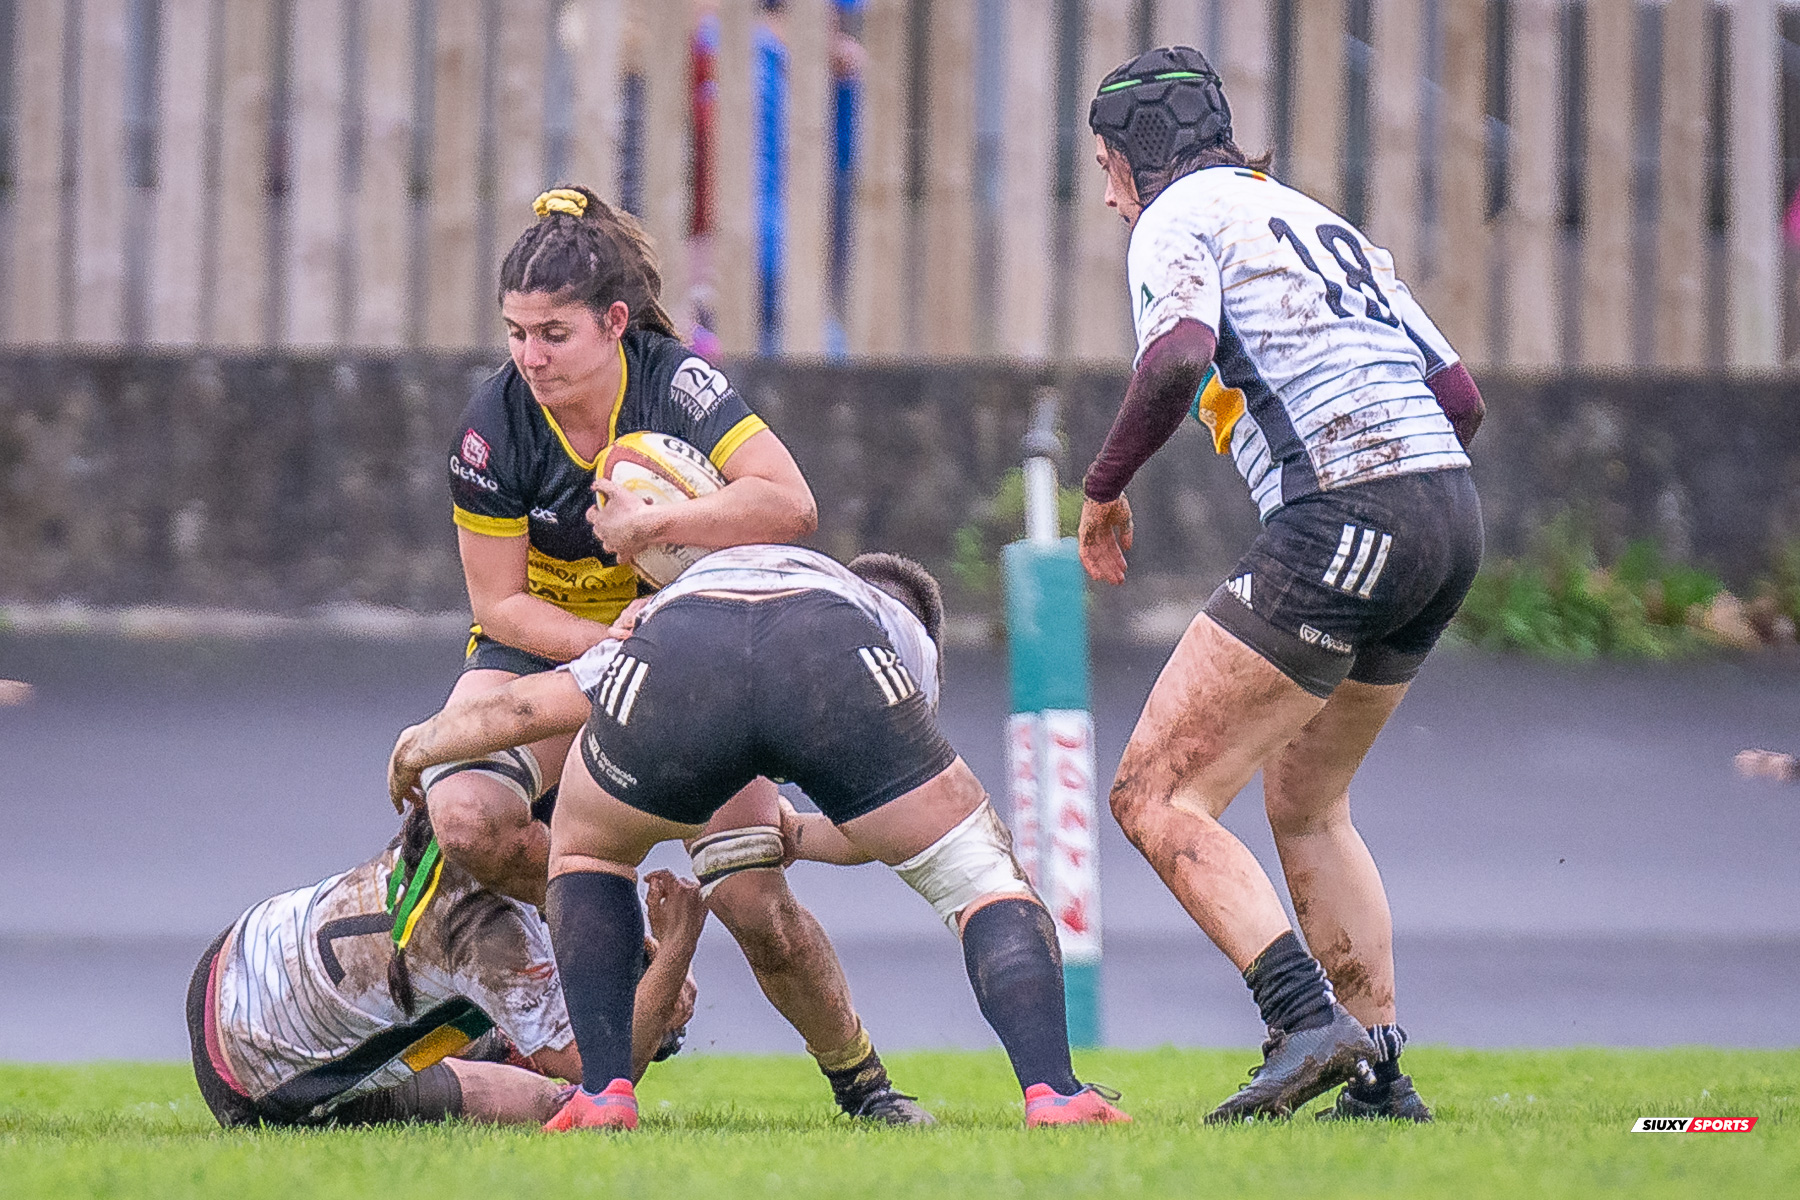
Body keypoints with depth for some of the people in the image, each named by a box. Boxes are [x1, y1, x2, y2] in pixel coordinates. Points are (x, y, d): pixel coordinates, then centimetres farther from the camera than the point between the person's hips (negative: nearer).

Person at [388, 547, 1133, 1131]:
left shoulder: (689, 591, 48)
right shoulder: (908, 634, 45)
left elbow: (519, 708, 49)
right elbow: (873, 835, 47)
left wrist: (417, 751, 68)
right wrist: (788, 841, 68)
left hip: (670, 668, 1)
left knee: (587, 852, 32)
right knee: (985, 880, 17)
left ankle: (604, 1094, 21)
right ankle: (1051, 1093, -4)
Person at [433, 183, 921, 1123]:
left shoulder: (674, 381, -22)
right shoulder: (495, 423, -19)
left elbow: (789, 502, -33)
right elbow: (499, 603, -14)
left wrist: (653, 524, -41)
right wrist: (610, 643, -30)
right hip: (540, 650, 1)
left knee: (755, 905, -10)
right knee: (467, 819, -31)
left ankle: (859, 1078, 14)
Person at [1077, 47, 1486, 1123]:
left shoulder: (1178, 217, 2)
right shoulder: (1321, 221, 27)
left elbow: (1177, 359, -19)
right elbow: (1461, 398, 23)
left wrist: (1105, 487, -5)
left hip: (1339, 523, -9)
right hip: (1452, 507, 9)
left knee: (1158, 795, -7)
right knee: (1306, 803, 24)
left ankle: (1309, 1024, -23)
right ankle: (1380, 1079, 19)